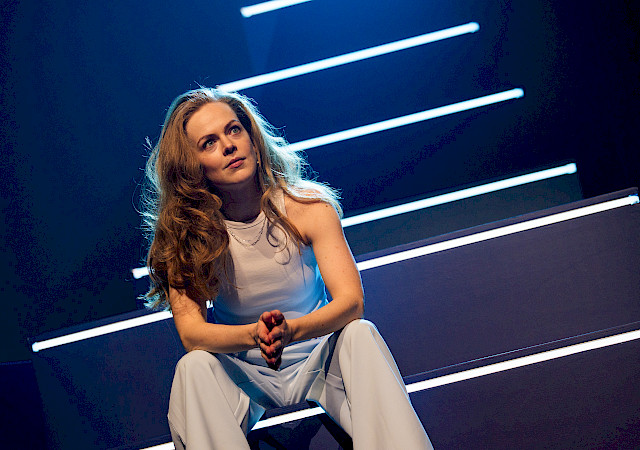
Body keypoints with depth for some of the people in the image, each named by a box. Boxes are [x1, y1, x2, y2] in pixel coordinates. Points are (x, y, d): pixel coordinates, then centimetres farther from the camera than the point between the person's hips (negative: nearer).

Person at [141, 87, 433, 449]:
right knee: (195, 366, -31)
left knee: (360, 334, -29)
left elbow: (351, 301, -21)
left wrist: (289, 331, -42)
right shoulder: (184, 233, -13)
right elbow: (190, 331, -22)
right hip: (245, 374, 0)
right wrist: (255, 335, -43)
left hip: (316, 362, 1)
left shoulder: (308, 207, -13)